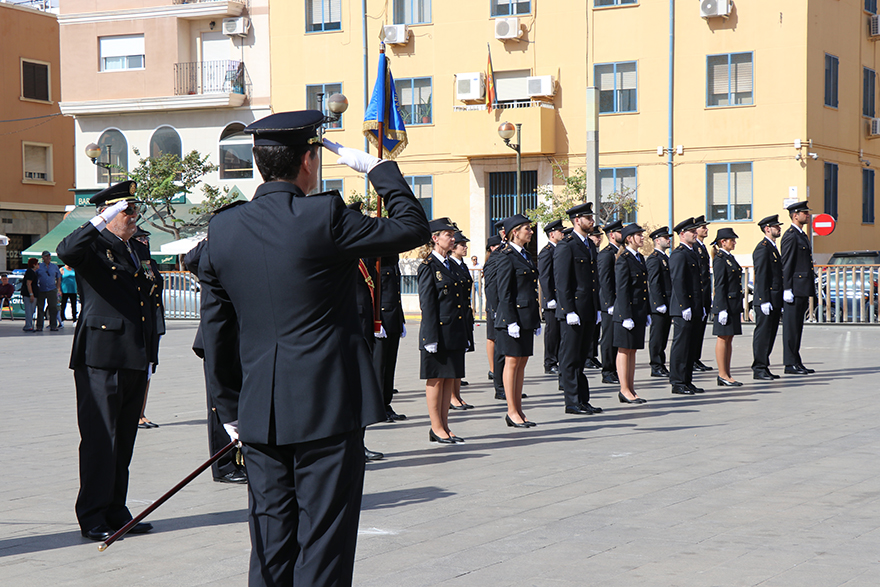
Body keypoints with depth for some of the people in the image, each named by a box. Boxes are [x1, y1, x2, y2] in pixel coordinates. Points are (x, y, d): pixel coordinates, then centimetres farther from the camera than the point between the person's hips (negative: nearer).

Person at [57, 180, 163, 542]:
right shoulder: (93, 248, -2)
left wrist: (150, 356, 20)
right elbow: (65, 252, -27)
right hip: (100, 359, -7)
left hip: (135, 362, 7)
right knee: (99, 440, -5)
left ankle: (116, 511, 18)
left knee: (124, 441, 11)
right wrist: (103, 221, -31)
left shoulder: (139, 252, 19)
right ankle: (92, 516, 1)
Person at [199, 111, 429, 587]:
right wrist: (377, 168, 9)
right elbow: (413, 227, -2)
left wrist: (230, 407, 17)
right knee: (323, 547, 1)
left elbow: (215, 331, 9)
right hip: (327, 407, -5)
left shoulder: (222, 230, 4)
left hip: (260, 413, 5)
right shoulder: (324, 218, -12)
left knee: (271, 543, 12)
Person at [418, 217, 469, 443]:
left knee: (450, 378, 9)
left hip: (454, 334, 8)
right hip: (438, 332, -8)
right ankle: (436, 428, 5)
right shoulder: (428, 267, -8)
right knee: (436, 379, 0)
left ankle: (444, 426, 14)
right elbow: (427, 305, -12)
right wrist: (431, 338, -17)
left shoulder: (451, 266, 16)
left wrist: (465, 336, 16)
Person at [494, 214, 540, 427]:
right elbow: (504, 293, -14)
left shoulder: (526, 256, 16)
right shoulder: (507, 256, -10)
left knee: (522, 363, 9)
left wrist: (537, 321, 18)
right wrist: (511, 321, -19)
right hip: (513, 316, -8)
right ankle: (512, 411, 2)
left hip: (527, 318, 8)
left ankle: (518, 410, 13)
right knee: (512, 362, -3)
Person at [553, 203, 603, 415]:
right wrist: (569, 311, -18)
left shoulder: (590, 245, 16)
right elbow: (562, 282, -14)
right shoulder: (566, 246, -10)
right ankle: (572, 402, 1)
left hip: (588, 312, 8)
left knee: (581, 357, 12)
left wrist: (598, 309, 17)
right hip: (572, 311, -8)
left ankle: (583, 400, 16)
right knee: (570, 358, -2)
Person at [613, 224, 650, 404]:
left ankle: (631, 390, 15)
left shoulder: (640, 258, 15)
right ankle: (624, 391, 2)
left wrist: (647, 313, 17)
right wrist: (626, 316, -19)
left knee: (633, 350, 11)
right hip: (627, 310, -9)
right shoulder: (623, 259, -12)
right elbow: (621, 289, -16)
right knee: (625, 350, -2)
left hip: (639, 311, 9)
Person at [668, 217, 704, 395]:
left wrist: (701, 306, 20)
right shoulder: (679, 254, -11)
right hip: (683, 309, -10)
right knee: (681, 345, -6)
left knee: (690, 345, 12)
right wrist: (685, 307, -21)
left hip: (693, 309, 10)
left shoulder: (692, 253, 19)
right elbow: (677, 282, -17)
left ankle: (687, 381, 17)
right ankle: (678, 382, -3)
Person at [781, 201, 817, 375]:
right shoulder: (790, 236, -11)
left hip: (803, 289, 10)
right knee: (791, 327, -6)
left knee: (797, 327, 11)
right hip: (795, 288, -10)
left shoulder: (802, 235, 20)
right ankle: (790, 364, -4)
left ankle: (796, 362, 15)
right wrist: (787, 290, -20)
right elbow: (786, 264, -15)